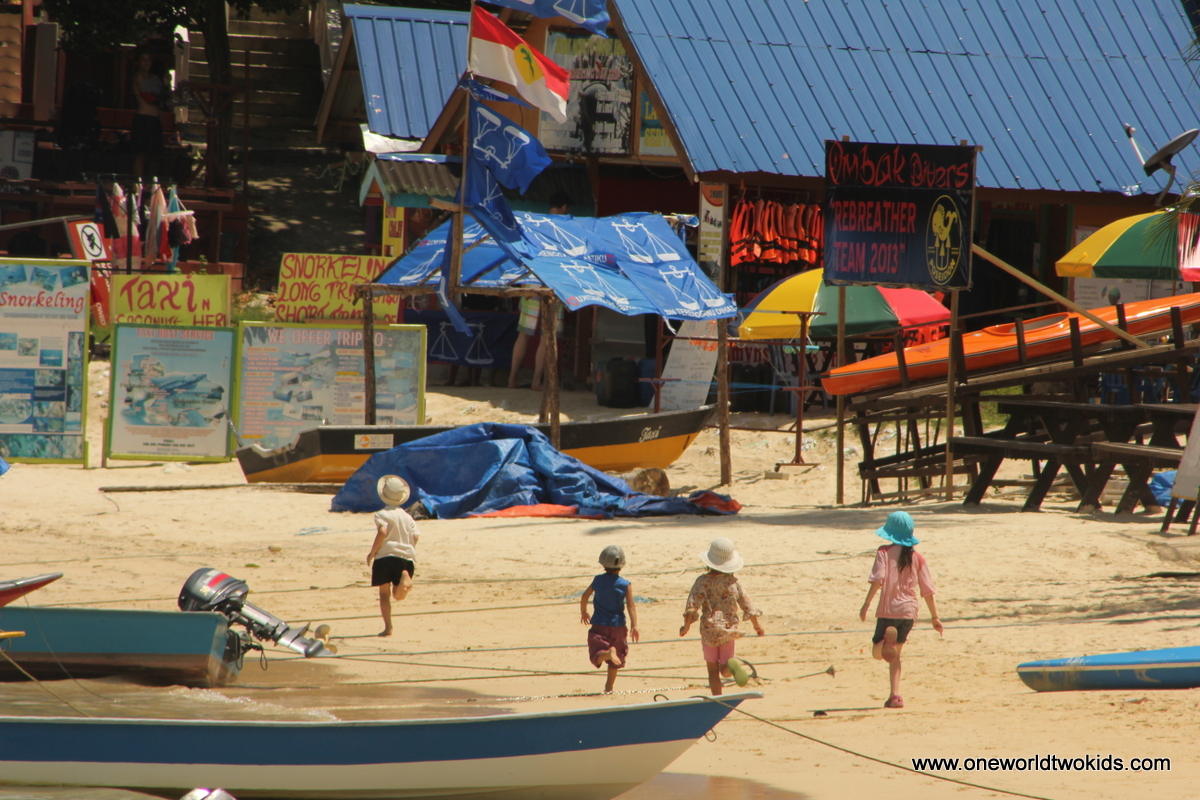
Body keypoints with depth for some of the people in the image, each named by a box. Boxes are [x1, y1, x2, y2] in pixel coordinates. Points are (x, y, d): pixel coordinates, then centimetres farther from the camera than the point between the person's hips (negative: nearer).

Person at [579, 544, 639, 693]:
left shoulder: (598, 580, -1)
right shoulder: (625, 585, -6)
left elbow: (585, 597, 8)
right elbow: (630, 606, -13)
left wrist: (583, 612, 25)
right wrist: (634, 626, -16)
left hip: (599, 625, 0)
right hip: (618, 626, 0)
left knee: (597, 656, -8)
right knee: (614, 662, 16)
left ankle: (608, 653, -39)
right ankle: (609, 687, 20)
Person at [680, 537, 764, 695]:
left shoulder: (703, 581, -8)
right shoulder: (733, 582, 0)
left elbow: (692, 605, -16)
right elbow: (747, 604, 6)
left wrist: (686, 626, -5)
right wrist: (756, 624, 20)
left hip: (708, 630, -2)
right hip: (729, 631, 2)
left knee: (713, 669, 11)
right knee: (725, 670, 5)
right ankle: (734, 664, -29)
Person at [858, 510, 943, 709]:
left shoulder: (885, 551, -3)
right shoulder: (917, 557, 6)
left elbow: (878, 579, -16)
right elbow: (928, 590, 7)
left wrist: (866, 604, -15)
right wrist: (935, 618, 13)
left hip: (888, 610, -3)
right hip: (909, 611, 3)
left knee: (878, 653, 2)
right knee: (895, 655, 18)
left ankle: (886, 639, -34)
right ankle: (895, 695, 7)